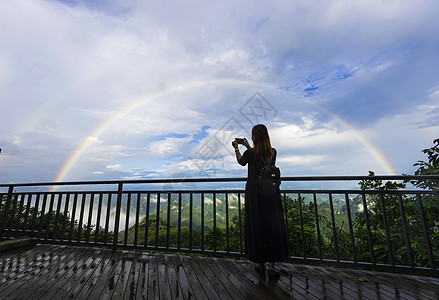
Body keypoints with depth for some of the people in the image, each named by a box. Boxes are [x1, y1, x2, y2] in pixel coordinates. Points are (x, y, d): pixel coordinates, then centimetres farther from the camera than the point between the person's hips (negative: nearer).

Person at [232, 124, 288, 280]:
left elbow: (241, 162, 11)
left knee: (256, 226, 10)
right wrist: (249, 147, 30)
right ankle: (272, 266, 15)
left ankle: (260, 263, 24)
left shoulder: (250, 153, -10)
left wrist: (236, 149, 26)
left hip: (254, 192, -2)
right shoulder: (273, 152, 0)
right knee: (273, 226, 9)